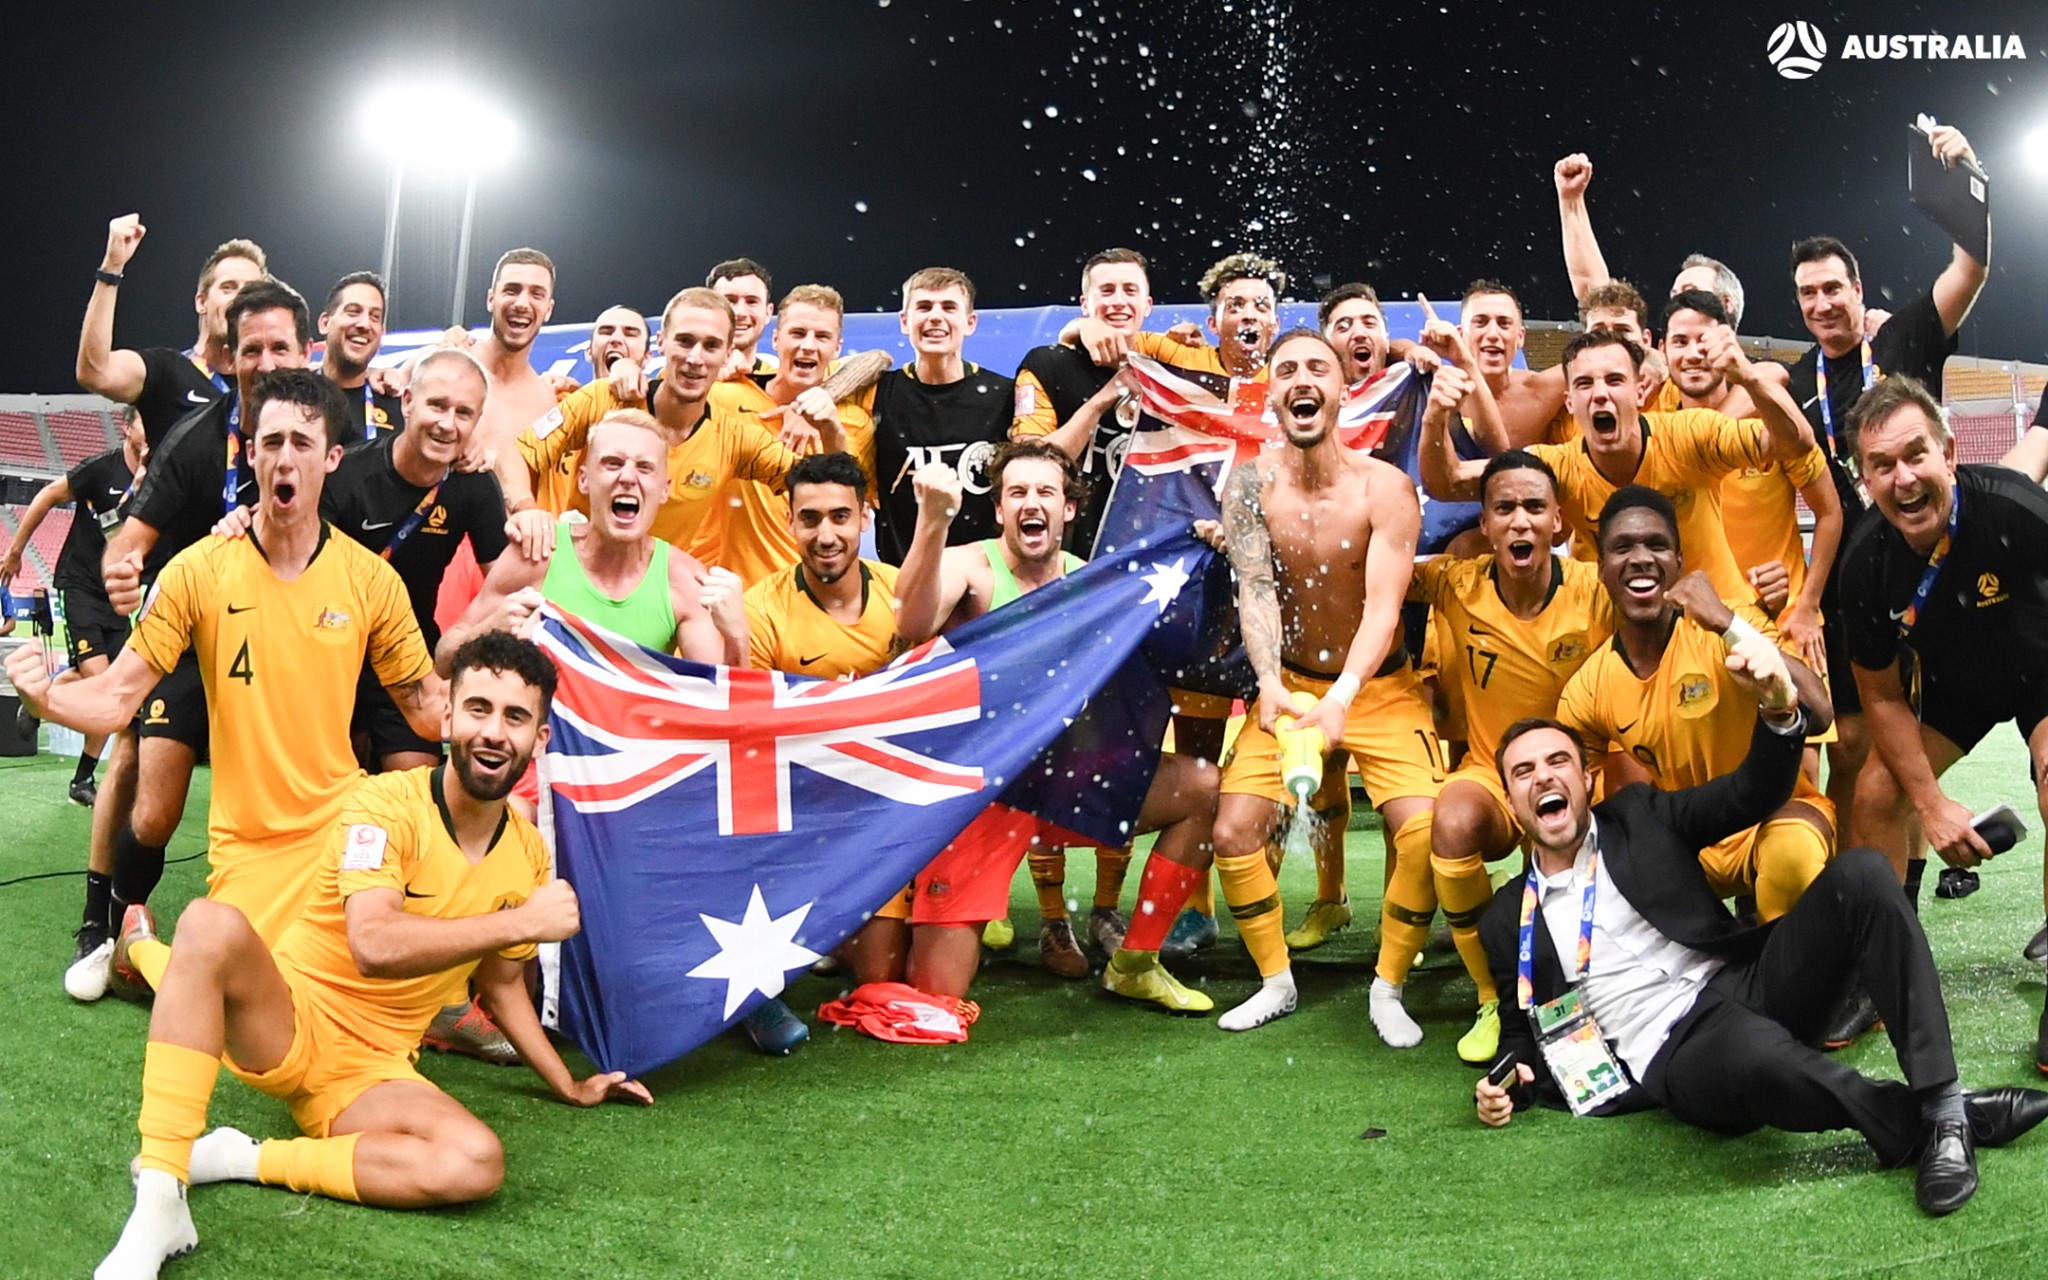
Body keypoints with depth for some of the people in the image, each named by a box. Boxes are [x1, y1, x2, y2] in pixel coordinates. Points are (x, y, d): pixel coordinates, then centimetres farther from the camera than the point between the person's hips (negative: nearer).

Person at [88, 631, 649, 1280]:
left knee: (477, 1163, -28)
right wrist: (523, 920, -25)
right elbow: (374, 946, -29)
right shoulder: (387, 804, -14)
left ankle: (242, 1160, -15)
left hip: (372, 1072, 4)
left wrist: (569, 1086, 21)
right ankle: (158, 1205, -35)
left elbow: (501, 983, 19)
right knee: (213, 924, -36)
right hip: (286, 1021, -4)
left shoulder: (529, 854, 4)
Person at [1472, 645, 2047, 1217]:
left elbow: (1752, 794, 7)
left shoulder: (1638, 815, 16)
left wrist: (1778, 706, -14)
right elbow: (1523, 1027, 23)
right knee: (1751, 1051, -42)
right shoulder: (1507, 920, 14)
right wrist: (1509, 1085, -1)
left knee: (1860, 875, -23)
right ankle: (1923, 1125, -19)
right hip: (1674, 1057, -4)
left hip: (1744, 981, 4)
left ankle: (1940, 1102, -26)